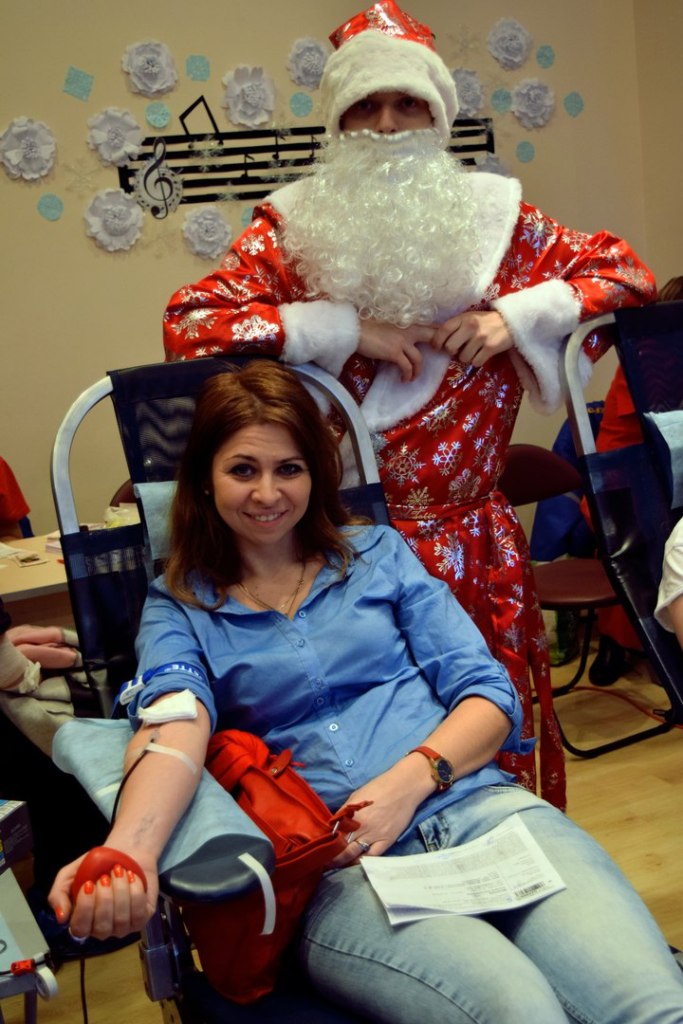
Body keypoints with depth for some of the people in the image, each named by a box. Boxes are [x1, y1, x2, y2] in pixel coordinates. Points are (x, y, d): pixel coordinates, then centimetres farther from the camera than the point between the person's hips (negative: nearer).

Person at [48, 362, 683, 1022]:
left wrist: (410, 779, -10)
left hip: (477, 803, 2)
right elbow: (175, 726, -10)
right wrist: (131, 851, -31)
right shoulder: (178, 608, 13)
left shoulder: (379, 553, 17)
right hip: (337, 869, -2)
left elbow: (490, 695, 10)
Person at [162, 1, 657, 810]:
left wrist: (518, 316, -6)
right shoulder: (294, 229, 1)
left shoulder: (494, 218, 6)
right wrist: (343, 328, -15)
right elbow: (186, 325, -11)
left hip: (473, 541, 2)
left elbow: (627, 274, 12)